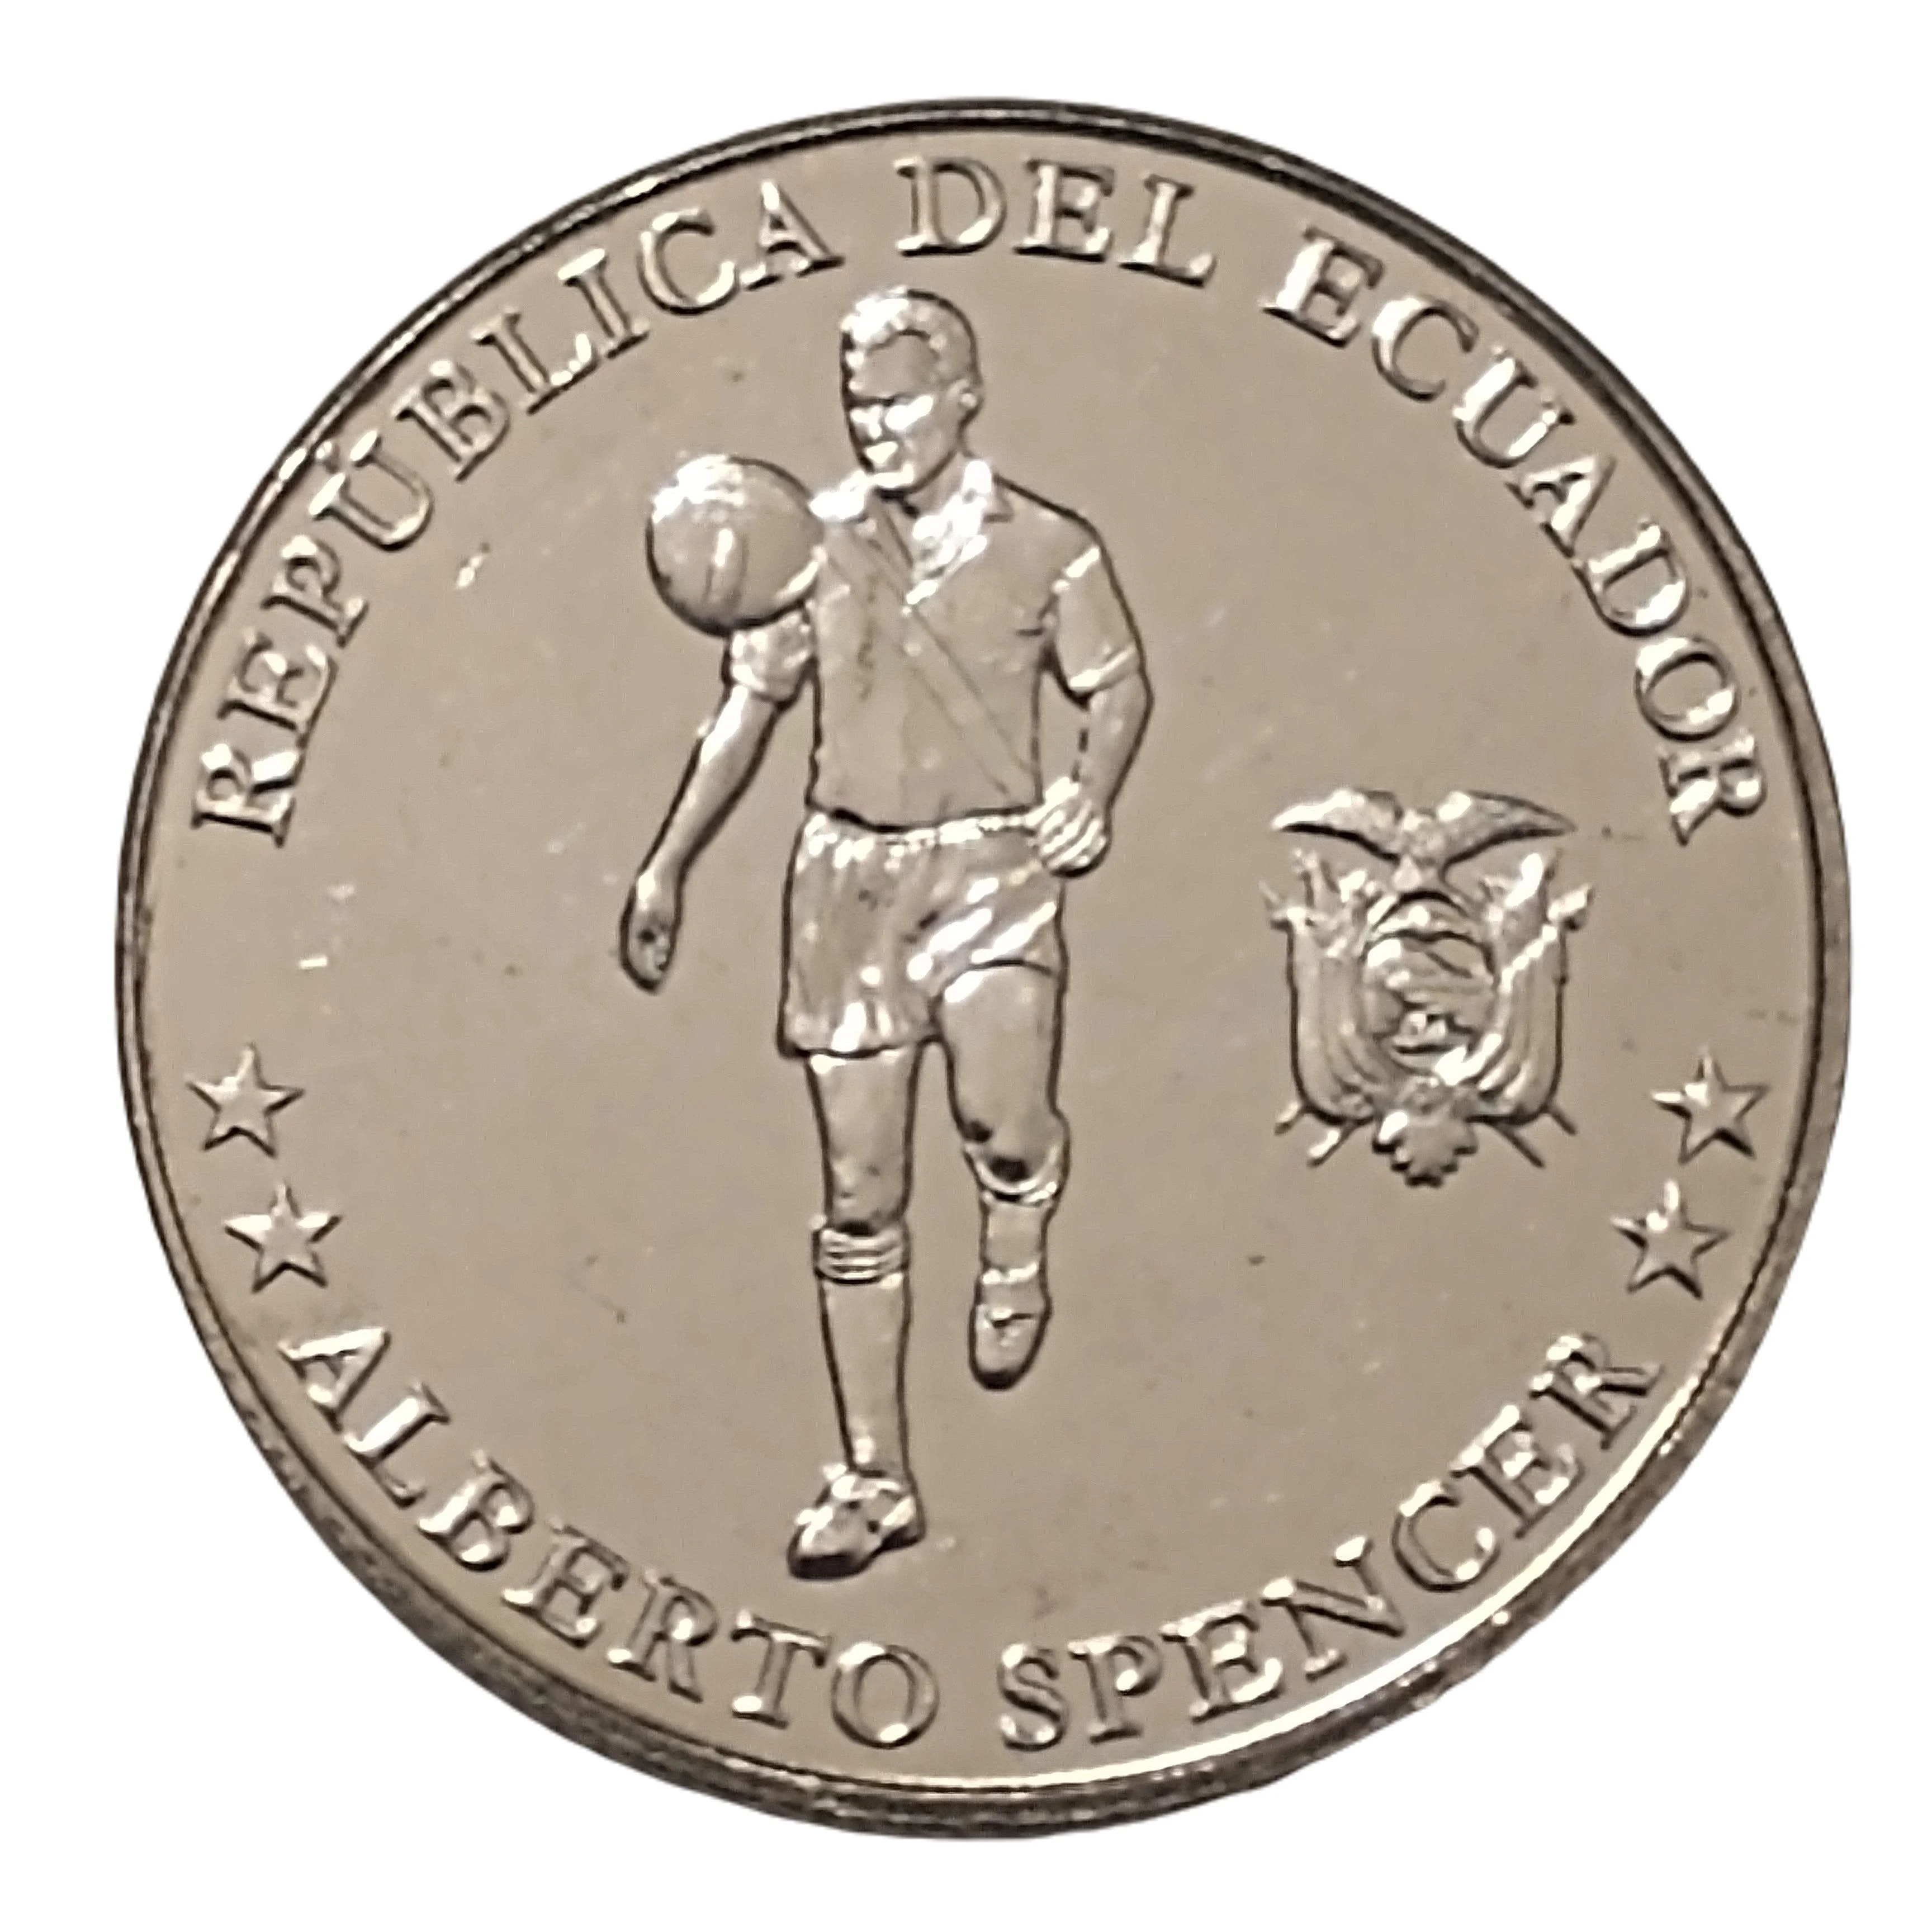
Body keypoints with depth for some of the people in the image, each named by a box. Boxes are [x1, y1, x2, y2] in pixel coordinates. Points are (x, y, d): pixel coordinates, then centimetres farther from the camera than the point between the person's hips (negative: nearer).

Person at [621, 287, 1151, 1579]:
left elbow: (1118, 685, 7)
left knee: (1002, 1116, -26)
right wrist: (669, 865, 12)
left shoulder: (1047, 548, -1)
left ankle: (1015, 1267, 12)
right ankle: (874, 1483, 13)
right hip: (851, 868, 2)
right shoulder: (817, 541, 6)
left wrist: (1094, 794, -14)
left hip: (993, 861, -2)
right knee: (861, 1191, 3)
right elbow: (751, 703, 13)